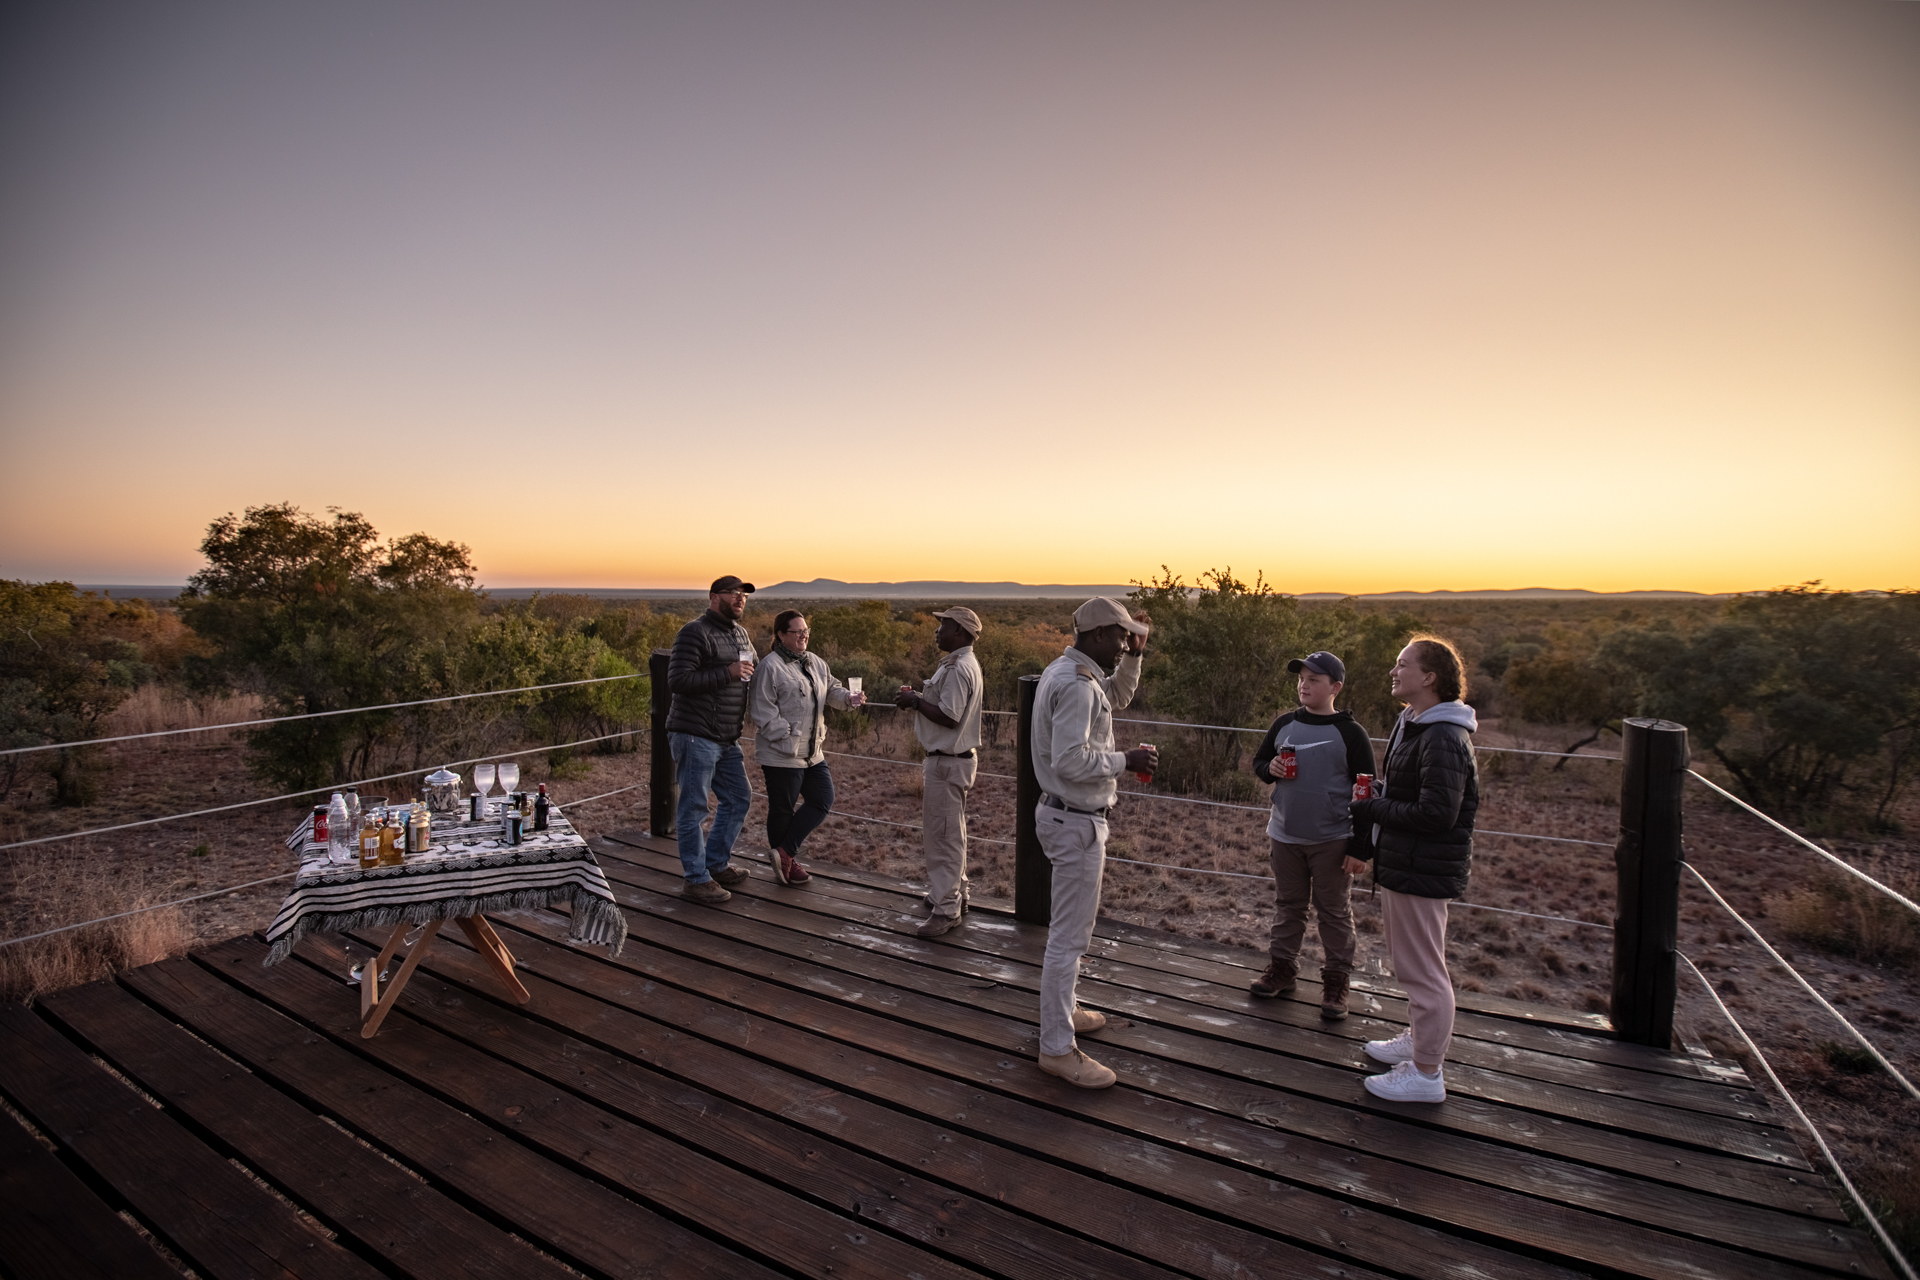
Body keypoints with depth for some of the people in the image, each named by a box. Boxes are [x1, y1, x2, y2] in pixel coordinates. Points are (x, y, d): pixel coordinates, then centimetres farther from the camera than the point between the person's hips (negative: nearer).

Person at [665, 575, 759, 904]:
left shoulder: (741, 634, 15)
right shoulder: (695, 633, -12)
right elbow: (676, 681, -22)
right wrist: (726, 673, -23)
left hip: (727, 739, 9)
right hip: (696, 737, -9)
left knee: (738, 799, 16)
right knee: (693, 808, 0)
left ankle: (716, 864, 30)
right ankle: (696, 880, 8)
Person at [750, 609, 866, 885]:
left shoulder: (816, 663, 11)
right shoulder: (770, 667, -13)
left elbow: (831, 690, 17)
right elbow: (762, 711, -16)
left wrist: (849, 698, -4)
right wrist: (786, 737, -20)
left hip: (813, 752, 8)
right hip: (782, 755, -8)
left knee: (823, 801, 9)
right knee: (782, 810, 5)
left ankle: (785, 853, 16)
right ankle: (786, 862, 21)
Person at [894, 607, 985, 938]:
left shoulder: (958, 669, -21)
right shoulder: (961, 664, 14)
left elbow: (949, 716, -26)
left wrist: (916, 701, -16)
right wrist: (918, 697, 7)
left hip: (948, 763, -11)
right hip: (952, 759, 11)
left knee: (943, 836, -5)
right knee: (949, 833, 20)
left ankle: (946, 909, 1)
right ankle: (955, 893, 31)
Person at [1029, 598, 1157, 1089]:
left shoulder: (1064, 670, 10)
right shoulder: (1076, 684, -23)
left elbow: (1118, 696, 26)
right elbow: (1071, 761, -28)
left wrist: (1134, 655, 13)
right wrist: (1126, 761, -16)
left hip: (1068, 814, 11)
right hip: (1077, 822, -11)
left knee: (1071, 925, 23)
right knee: (1070, 934, -2)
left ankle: (1062, 1010, 38)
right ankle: (1057, 1047, 8)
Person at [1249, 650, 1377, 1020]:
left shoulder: (1350, 733, -9)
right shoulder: (1284, 725, 3)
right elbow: (1258, 761, 16)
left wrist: (1360, 847, -11)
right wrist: (1270, 768, -9)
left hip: (1332, 842, -4)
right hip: (1285, 837, 4)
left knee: (1334, 912, 8)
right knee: (1287, 905, 16)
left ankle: (1336, 979, 19)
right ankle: (1282, 967, 28)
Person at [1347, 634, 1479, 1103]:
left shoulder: (1442, 738, -23)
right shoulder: (1412, 725, 10)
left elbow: (1437, 814, -27)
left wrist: (1372, 810, -18)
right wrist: (1375, 808, 5)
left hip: (1422, 870, -10)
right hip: (1404, 864, 10)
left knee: (1422, 968, 2)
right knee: (1412, 963, 24)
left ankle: (1426, 1074, 15)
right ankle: (1419, 1040, 41)